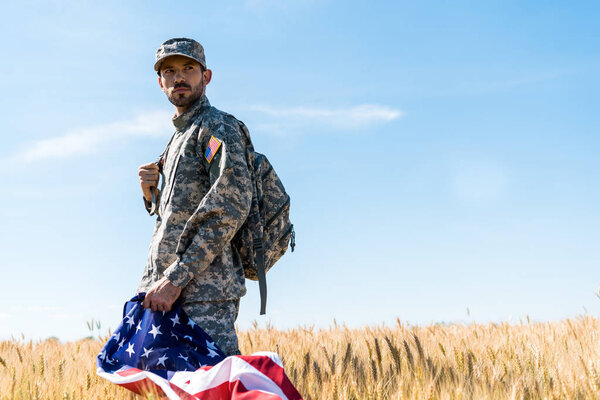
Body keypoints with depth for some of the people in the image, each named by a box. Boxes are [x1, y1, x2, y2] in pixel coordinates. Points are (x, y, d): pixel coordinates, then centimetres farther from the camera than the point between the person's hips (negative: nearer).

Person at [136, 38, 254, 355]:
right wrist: (152, 194, 6)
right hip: (162, 289, 9)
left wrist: (175, 279, -20)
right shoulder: (179, 138, 25)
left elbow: (231, 207, -18)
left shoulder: (219, 127, -4)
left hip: (205, 289, -9)